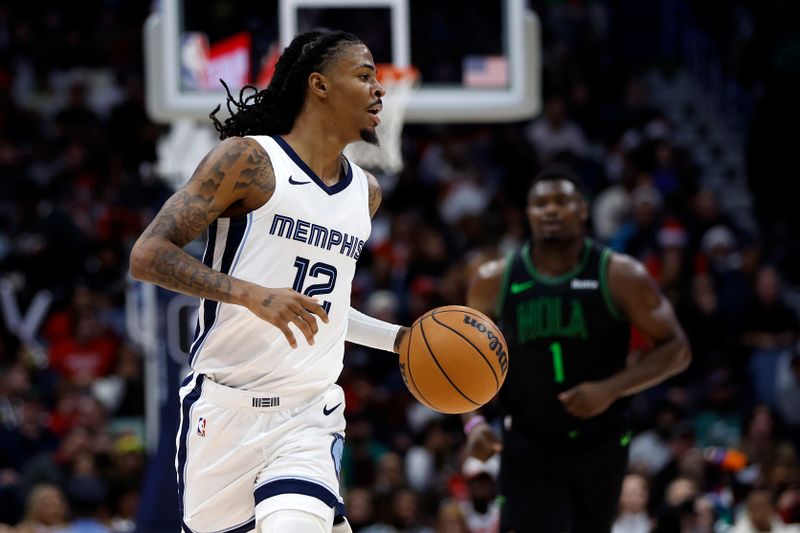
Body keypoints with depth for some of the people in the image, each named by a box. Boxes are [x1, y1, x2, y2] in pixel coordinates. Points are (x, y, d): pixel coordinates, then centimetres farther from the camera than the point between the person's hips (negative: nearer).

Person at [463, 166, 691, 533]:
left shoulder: (620, 276, -8)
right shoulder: (494, 280, -2)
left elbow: (676, 350, -7)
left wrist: (611, 389, -21)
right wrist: (473, 421, -8)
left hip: (599, 447, 0)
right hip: (528, 448, 0)